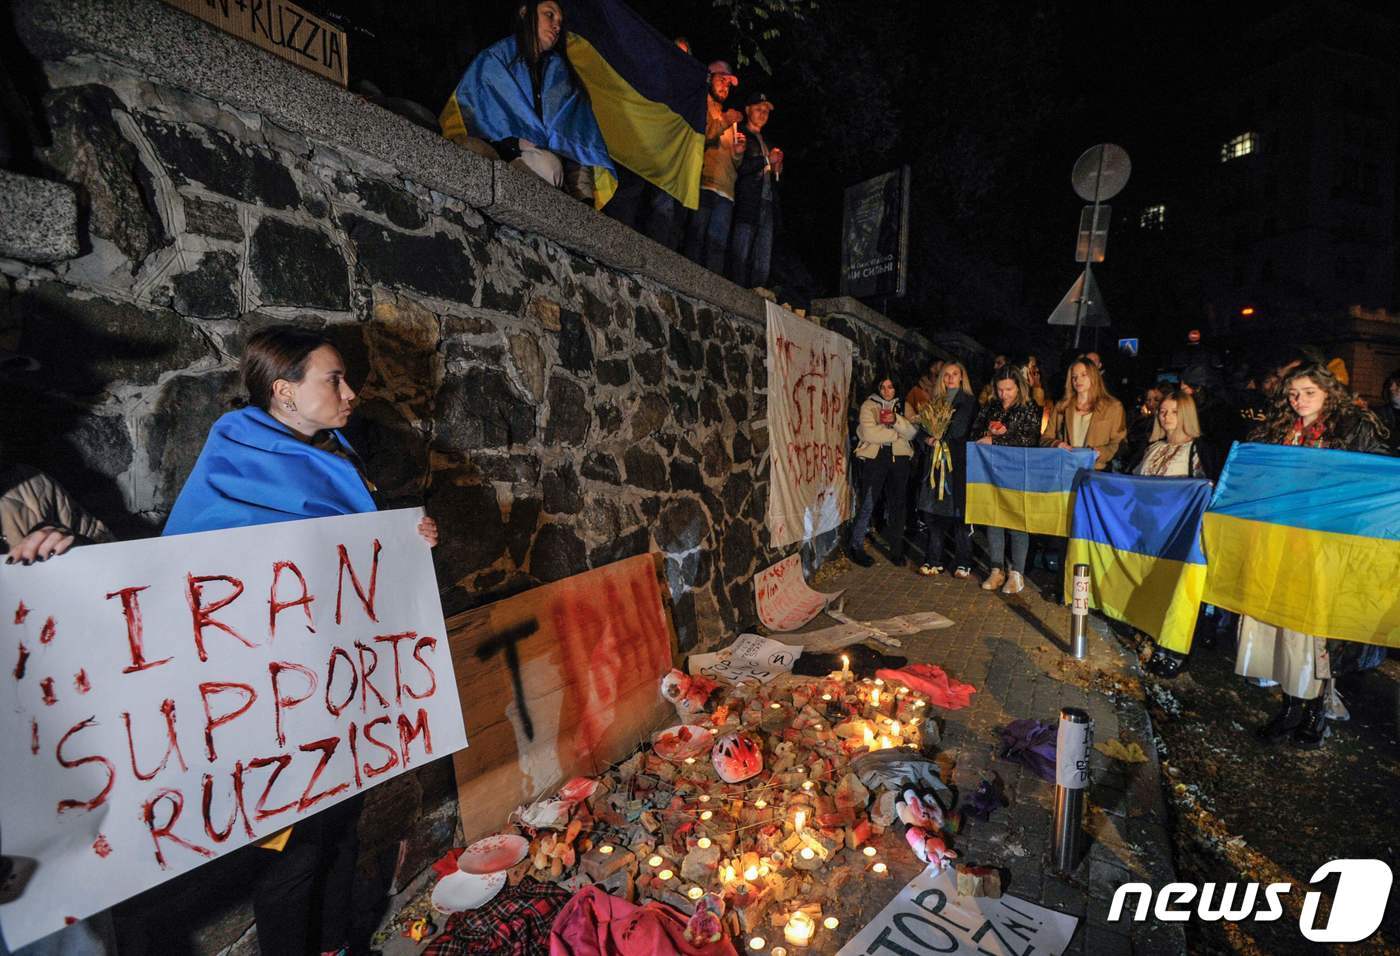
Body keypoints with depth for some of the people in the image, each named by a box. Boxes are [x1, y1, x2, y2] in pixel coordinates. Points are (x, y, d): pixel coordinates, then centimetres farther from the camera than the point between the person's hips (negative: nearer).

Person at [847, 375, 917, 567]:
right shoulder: (868, 406, 0)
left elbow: (912, 430, -2)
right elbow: (870, 433, -15)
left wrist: (895, 420, -17)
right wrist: (897, 433, -6)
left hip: (899, 458, 4)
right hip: (875, 458, -4)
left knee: (897, 504, 10)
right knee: (868, 504, -4)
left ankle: (896, 549, 21)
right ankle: (855, 547, 9)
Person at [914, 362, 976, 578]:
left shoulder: (969, 401, 3)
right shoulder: (936, 401, 17)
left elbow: (959, 430, -8)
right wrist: (928, 439, -6)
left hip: (958, 462, -4)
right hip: (936, 460, 4)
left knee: (959, 511, -3)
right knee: (932, 511, 2)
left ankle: (963, 563, 5)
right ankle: (934, 561, 9)